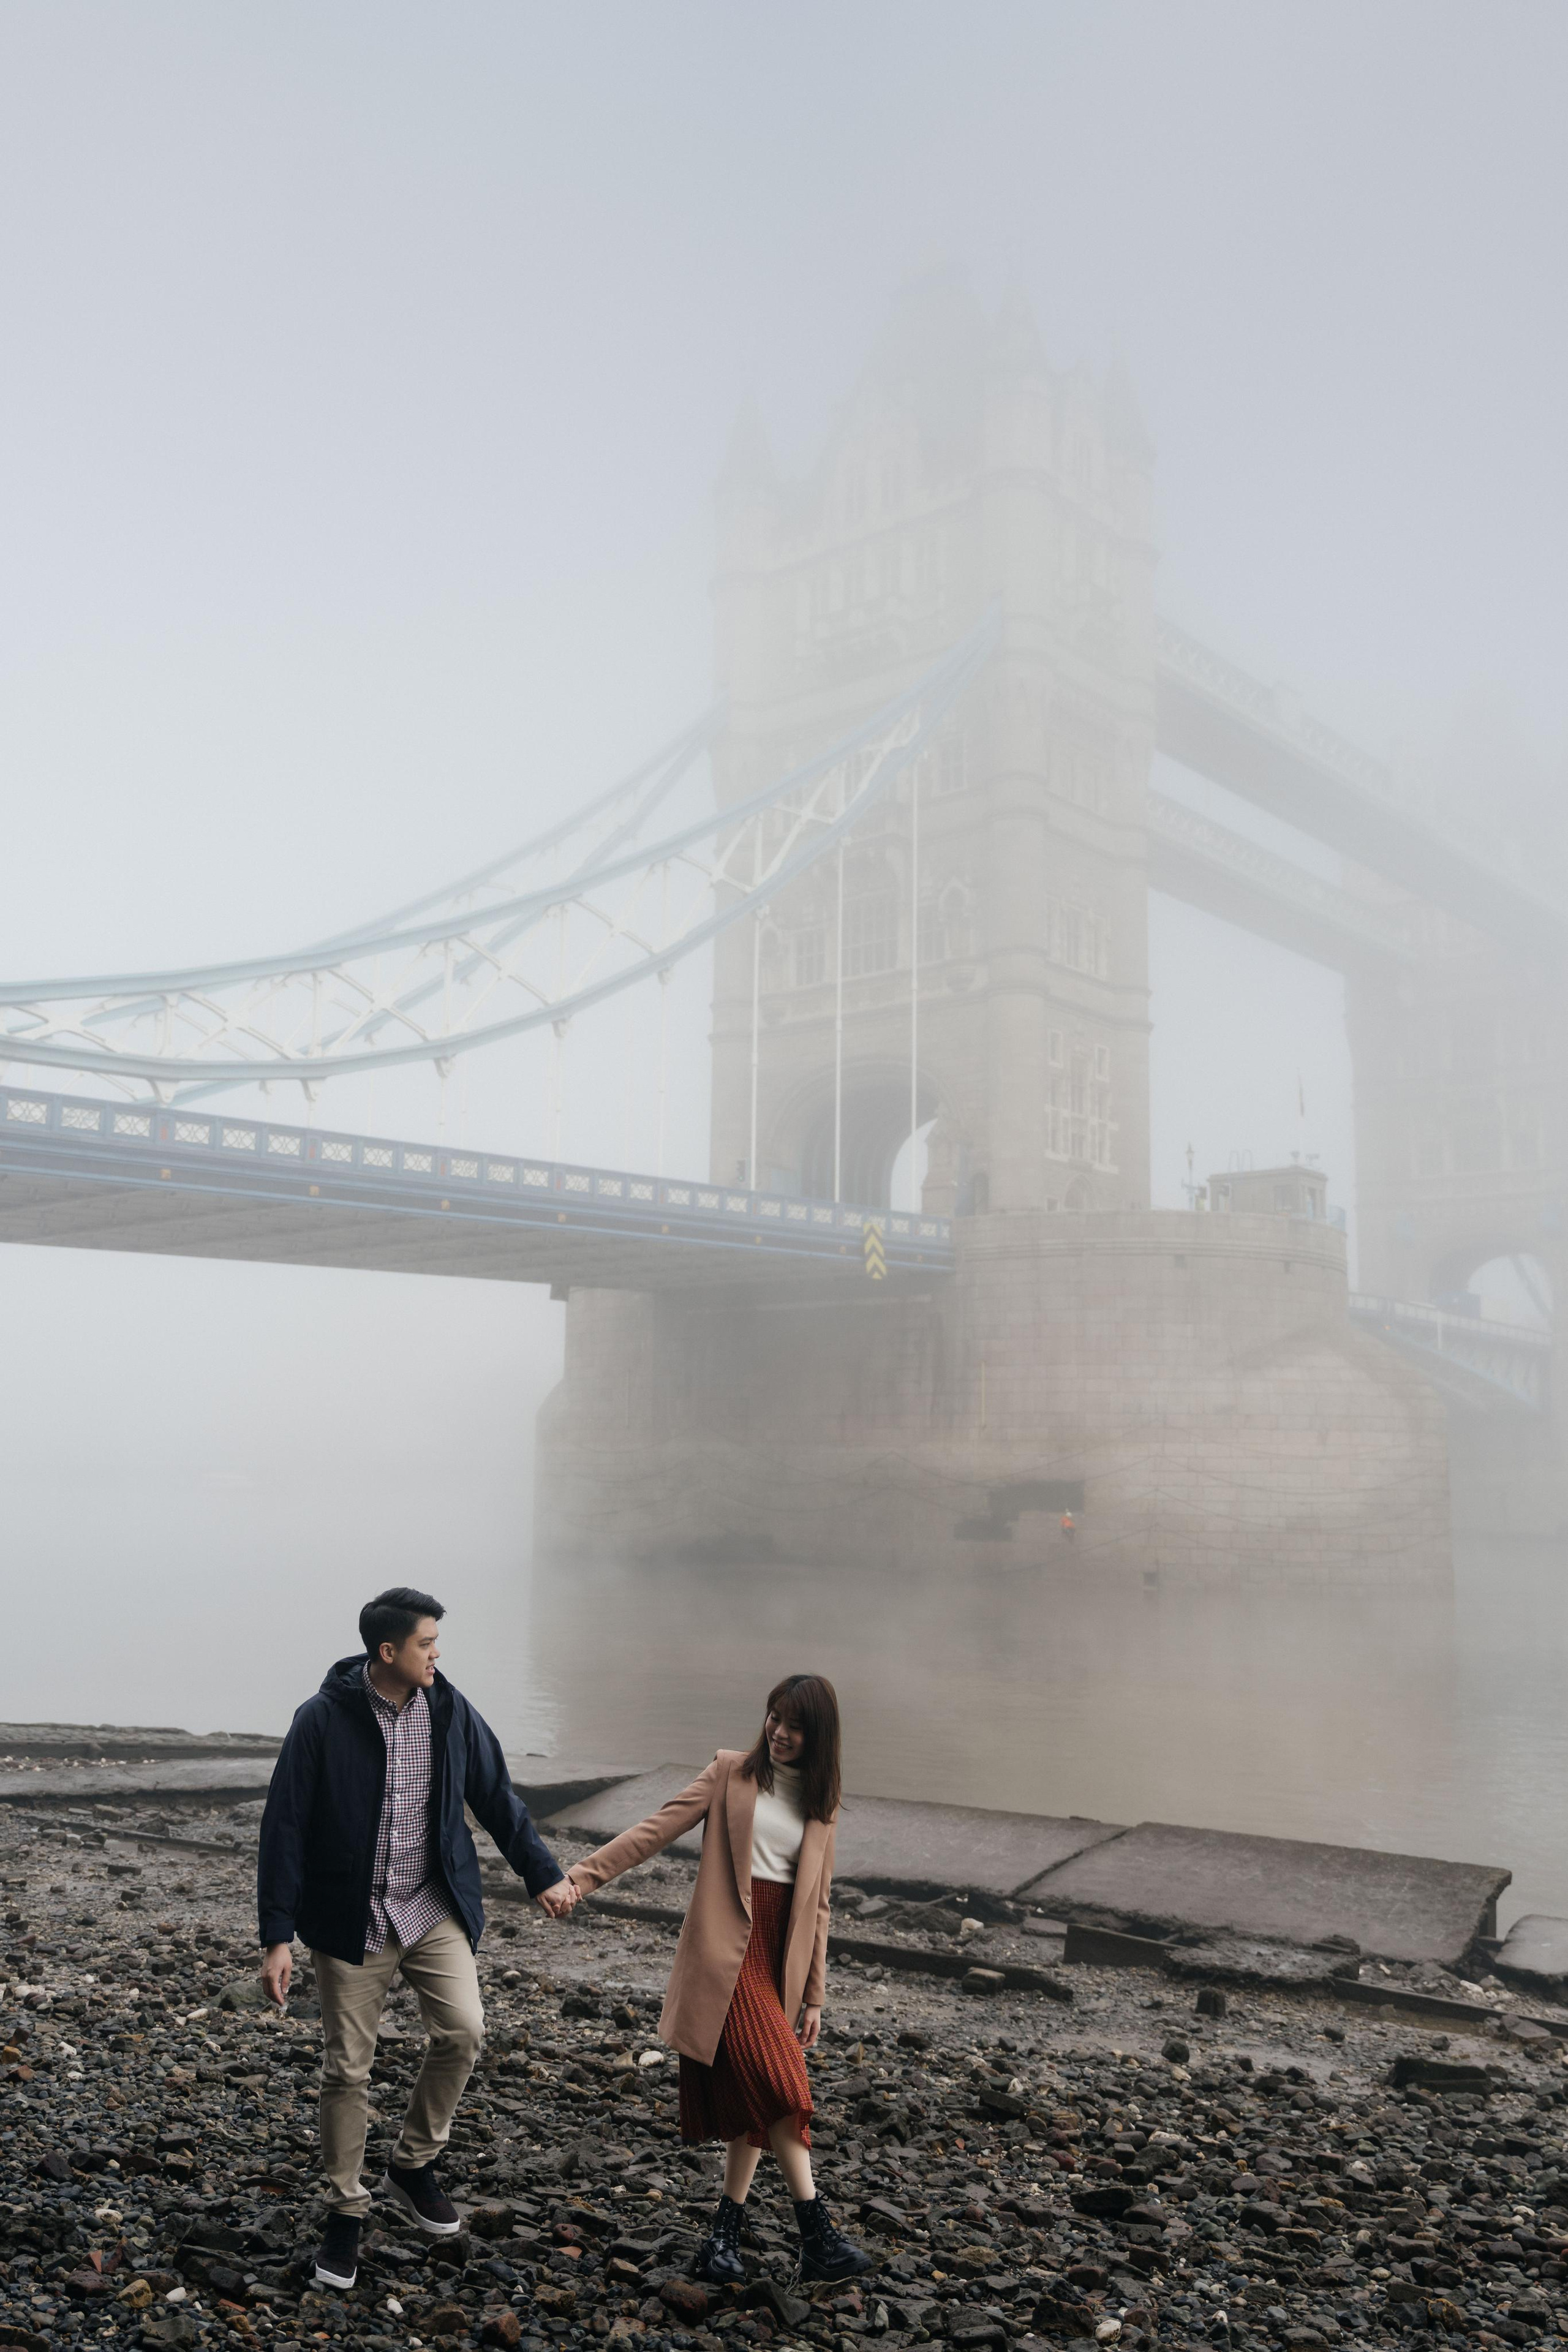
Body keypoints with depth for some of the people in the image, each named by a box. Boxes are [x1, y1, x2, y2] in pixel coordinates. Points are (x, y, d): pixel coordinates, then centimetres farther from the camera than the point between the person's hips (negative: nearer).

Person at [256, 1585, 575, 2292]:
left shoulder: (451, 1711, -3)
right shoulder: (323, 1720, -15)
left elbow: (497, 1798, 8)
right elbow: (285, 1829, -12)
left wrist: (544, 1874, 9)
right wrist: (278, 1936, -13)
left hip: (435, 1910, 3)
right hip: (351, 1920, -3)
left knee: (462, 2030, -12)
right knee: (347, 2068, 3)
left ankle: (413, 2166, 13)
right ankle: (345, 2212, 24)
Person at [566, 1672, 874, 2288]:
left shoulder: (820, 1804, 12)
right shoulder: (732, 1773, 1)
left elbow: (816, 1905, 15)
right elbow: (658, 1829, -4)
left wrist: (813, 1995, 13)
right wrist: (585, 1874, -14)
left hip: (780, 1959, 5)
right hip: (727, 1951, -5)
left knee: (756, 2101, 5)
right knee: (776, 2087, -14)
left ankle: (725, 2235, 17)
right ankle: (818, 2236, -9)